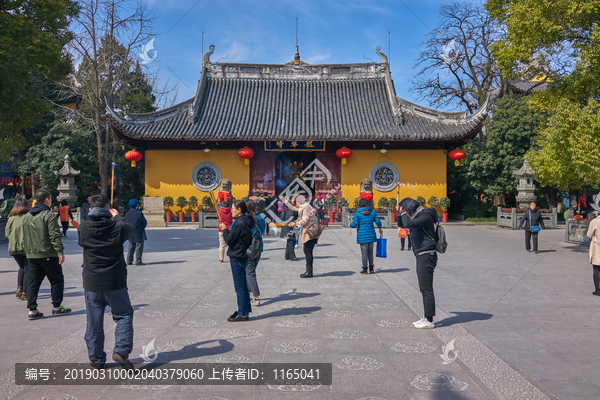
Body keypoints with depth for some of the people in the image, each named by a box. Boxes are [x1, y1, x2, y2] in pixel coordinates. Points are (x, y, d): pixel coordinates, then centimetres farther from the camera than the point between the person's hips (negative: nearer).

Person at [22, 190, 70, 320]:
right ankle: (57, 307, 12)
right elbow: (55, 235, -18)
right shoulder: (49, 215, -12)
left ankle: (32, 310, 8)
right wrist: (60, 251, -17)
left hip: (31, 256, 6)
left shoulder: (26, 216, 11)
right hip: (48, 255, -6)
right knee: (57, 280, 7)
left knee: (32, 282, 9)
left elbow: (24, 237, 17)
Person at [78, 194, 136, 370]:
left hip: (91, 284, 2)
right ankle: (121, 351, 0)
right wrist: (117, 216, 22)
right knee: (124, 315, 13)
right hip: (115, 283, -2)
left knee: (94, 322, 12)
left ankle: (96, 359, 22)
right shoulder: (118, 228, -11)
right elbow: (131, 229, 11)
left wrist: (93, 215, 22)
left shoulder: (83, 228, -7)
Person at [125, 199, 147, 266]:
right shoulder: (139, 213, -13)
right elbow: (145, 223, -6)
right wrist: (142, 227, 12)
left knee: (131, 247, 13)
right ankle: (138, 261, -2)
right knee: (139, 247, -1)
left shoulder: (127, 214, 6)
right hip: (139, 234, -6)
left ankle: (129, 261, 14)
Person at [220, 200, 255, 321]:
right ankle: (243, 310, 26)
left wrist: (224, 230, -3)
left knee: (240, 287, -2)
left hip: (237, 258, -10)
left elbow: (229, 240, -17)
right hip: (242, 257, 10)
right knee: (242, 285, 17)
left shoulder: (239, 224, -20)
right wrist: (227, 229, 11)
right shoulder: (246, 222, 10)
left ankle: (243, 313, 5)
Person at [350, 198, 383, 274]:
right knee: (370, 251, 16)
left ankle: (364, 269, 8)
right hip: (371, 235, 3)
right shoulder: (372, 212, 1)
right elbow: (378, 221, 2)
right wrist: (380, 228, 21)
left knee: (364, 252, 3)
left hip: (362, 236, -3)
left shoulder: (358, 213, -8)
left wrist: (350, 225, 11)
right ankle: (371, 269, 19)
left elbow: (354, 224, -12)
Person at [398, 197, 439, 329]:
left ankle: (429, 321, -1)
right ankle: (426, 317, 22)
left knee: (427, 289, -6)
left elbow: (408, 224, -28)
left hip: (426, 256, -10)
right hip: (421, 256, 10)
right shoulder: (416, 217, 15)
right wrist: (400, 213, 8)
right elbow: (401, 224, 26)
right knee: (424, 289, 14)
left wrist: (403, 212, -11)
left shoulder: (425, 216, -15)